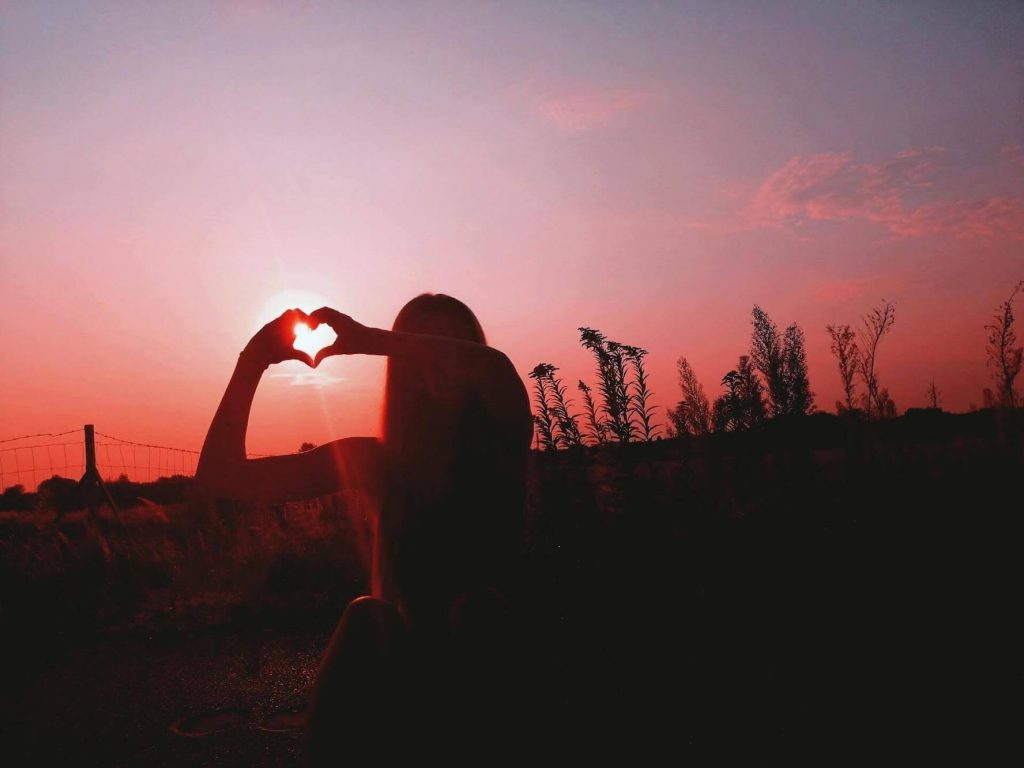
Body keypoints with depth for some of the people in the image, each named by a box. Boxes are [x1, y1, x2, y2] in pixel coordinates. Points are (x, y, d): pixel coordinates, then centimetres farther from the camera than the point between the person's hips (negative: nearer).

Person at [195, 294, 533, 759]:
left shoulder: (500, 448, -5)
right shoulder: (378, 458, 1)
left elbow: (494, 367, -31)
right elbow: (221, 477, -2)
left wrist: (368, 338, -24)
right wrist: (253, 361, -12)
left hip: (485, 667, -1)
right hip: (403, 663, 1)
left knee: (478, 612, -32)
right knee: (368, 619, -30)